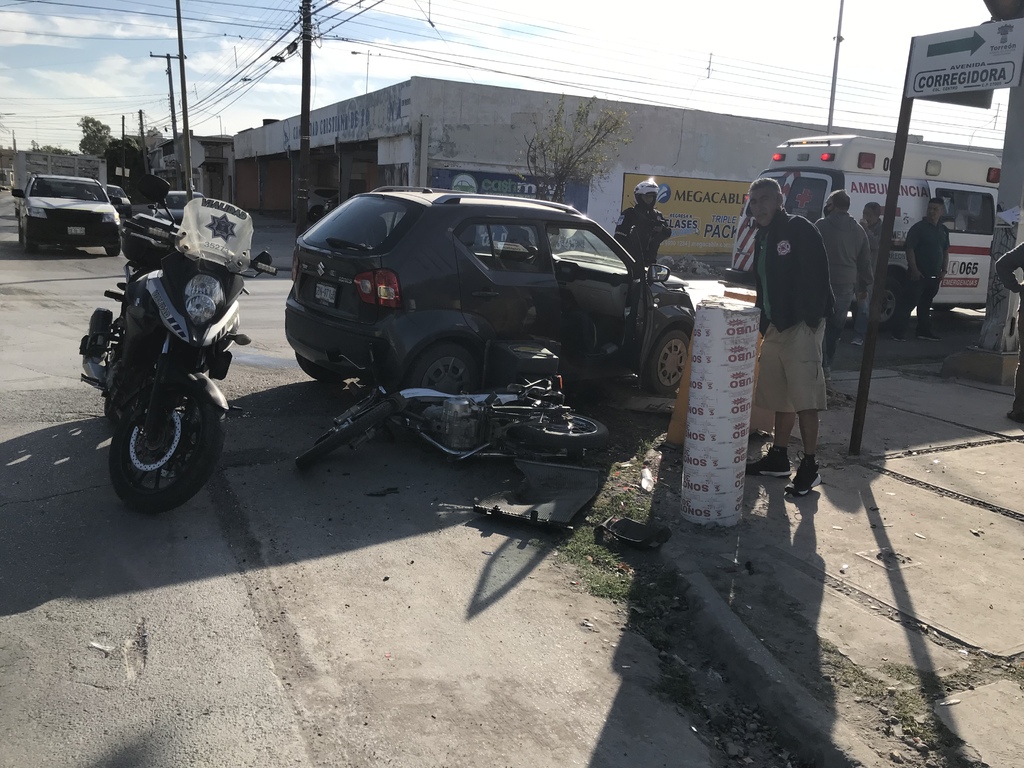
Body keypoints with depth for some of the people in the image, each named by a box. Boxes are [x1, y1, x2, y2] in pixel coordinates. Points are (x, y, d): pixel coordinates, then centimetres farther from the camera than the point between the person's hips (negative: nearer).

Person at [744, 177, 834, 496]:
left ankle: (809, 467, -1)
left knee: (804, 399, -8)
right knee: (780, 397, 14)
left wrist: (811, 320, -19)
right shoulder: (762, 237, 16)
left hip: (801, 326, -9)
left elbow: (818, 276, -15)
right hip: (775, 326, 9)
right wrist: (764, 321, 15)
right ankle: (778, 457, 24)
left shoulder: (800, 230, -9)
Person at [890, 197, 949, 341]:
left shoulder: (943, 231, 14)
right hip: (918, 274, -7)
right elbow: (910, 249, -11)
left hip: (934, 276, 7)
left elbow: (946, 252, 21)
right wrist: (914, 269, -18)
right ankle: (898, 332, -7)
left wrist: (944, 271, 10)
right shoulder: (919, 228, -6)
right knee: (908, 302, -8)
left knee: (926, 304, 15)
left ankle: (924, 331, 22)